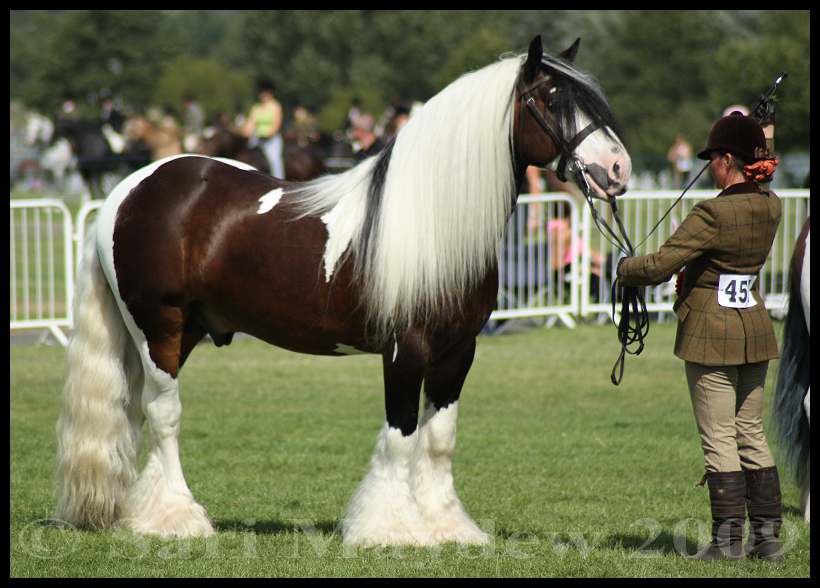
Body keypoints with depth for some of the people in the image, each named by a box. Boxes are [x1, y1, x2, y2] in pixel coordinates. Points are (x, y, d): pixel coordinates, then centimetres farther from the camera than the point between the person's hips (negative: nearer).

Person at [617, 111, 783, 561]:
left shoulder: (712, 214, -20)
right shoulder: (770, 208, 1)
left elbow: (659, 267, -18)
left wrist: (626, 270, 0)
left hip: (710, 333, -7)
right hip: (755, 328, 7)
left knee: (719, 439, 0)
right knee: (752, 435, 13)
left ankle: (729, 539, 2)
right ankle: (768, 536, 12)